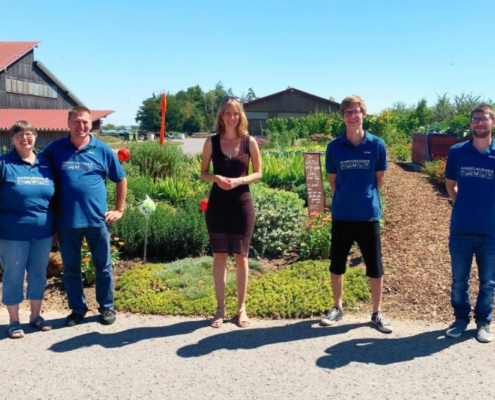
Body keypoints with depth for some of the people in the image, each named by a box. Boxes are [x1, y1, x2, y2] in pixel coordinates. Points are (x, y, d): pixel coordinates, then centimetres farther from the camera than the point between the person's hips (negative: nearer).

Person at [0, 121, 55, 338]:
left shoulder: (45, 163, 7)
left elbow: (54, 197, 14)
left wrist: (55, 227, 13)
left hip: (42, 231, 4)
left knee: (39, 273, 13)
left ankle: (35, 316, 28)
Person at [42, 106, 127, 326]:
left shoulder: (102, 149, 2)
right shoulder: (55, 149, 2)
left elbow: (121, 180, 10)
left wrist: (119, 210, 6)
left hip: (97, 219, -1)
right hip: (66, 221, 1)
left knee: (103, 266, 9)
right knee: (71, 268, 11)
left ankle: (107, 308, 24)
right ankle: (77, 309, 26)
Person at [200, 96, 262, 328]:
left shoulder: (249, 142, -1)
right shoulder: (212, 142, 1)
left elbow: (258, 173, 4)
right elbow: (203, 172, 6)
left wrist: (239, 181, -14)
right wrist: (216, 178, -15)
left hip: (242, 204, -1)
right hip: (218, 204, 1)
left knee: (241, 257, 6)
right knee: (219, 257, 6)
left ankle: (241, 308, 19)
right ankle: (220, 308, 17)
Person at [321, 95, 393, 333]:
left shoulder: (377, 145, -3)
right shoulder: (334, 146, -1)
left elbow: (379, 180, 6)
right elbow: (333, 181, 8)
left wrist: (364, 195, 7)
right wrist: (347, 197, 5)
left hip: (369, 214, -1)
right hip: (341, 214, 1)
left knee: (375, 267, 6)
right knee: (337, 264, 10)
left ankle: (377, 313, 21)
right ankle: (337, 308, 28)